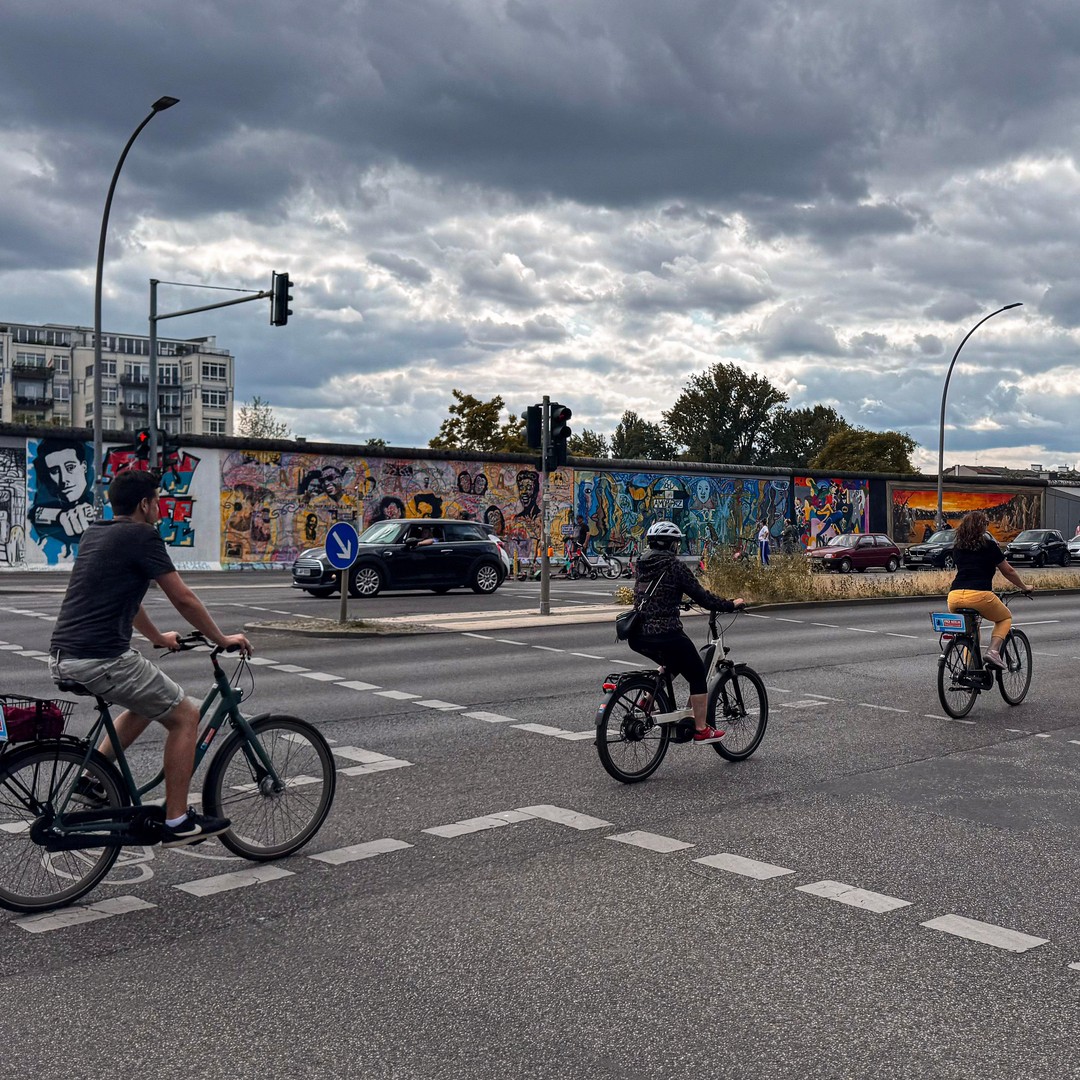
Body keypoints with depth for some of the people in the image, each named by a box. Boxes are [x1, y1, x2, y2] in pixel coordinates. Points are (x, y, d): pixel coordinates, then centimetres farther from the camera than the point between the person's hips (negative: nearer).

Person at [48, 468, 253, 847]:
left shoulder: (95, 534, 19)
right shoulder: (142, 537, -7)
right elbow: (184, 599, -5)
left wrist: (158, 638, 40)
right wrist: (222, 639, 8)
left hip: (62, 658, 9)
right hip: (100, 659, -9)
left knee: (148, 703, 29)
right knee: (184, 715, 4)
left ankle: (92, 779, 23)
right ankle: (177, 822, 6)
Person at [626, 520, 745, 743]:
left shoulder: (642, 565, 12)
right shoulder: (675, 566, -9)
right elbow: (702, 597, -8)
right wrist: (731, 605, 5)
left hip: (638, 636, 8)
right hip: (666, 634, -7)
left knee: (674, 664, 32)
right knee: (697, 674, 9)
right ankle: (701, 730, 12)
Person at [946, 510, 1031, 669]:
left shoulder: (958, 547, 18)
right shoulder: (988, 545, 8)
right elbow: (1008, 571, 16)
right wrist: (1024, 587, 30)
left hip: (954, 597, 4)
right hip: (978, 594, -4)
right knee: (1005, 618, 22)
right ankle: (993, 651, -1)